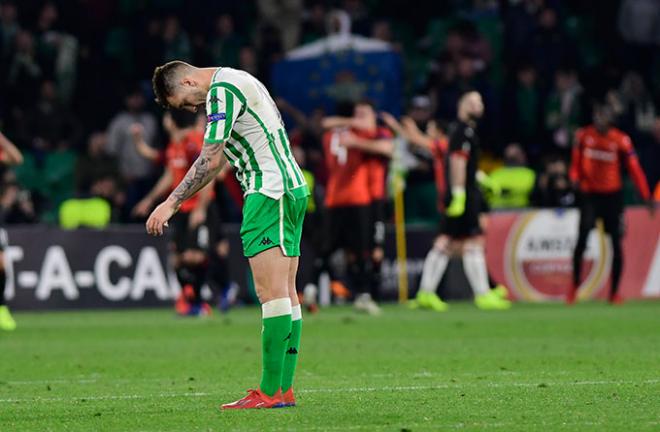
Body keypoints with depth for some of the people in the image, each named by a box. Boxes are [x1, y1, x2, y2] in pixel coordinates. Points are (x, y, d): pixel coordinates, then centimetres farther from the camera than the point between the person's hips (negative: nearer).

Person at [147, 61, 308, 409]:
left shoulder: (222, 89, -12)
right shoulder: (234, 82, 20)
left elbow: (210, 161, -17)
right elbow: (217, 159, 27)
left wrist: (171, 204, -13)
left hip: (270, 192, -10)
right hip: (290, 188, 10)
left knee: (272, 292, -12)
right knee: (285, 293, 7)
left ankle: (270, 392, -15)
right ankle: (285, 389, 6)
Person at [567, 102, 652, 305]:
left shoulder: (621, 140, -5)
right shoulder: (583, 136, 1)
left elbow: (634, 169, -6)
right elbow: (576, 163, 10)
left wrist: (646, 197, -11)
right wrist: (575, 178, -12)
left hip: (612, 196, -1)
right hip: (589, 195, 1)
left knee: (616, 243, 0)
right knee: (582, 239, -11)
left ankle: (614, 292, 9)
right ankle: (574, 285, 1)